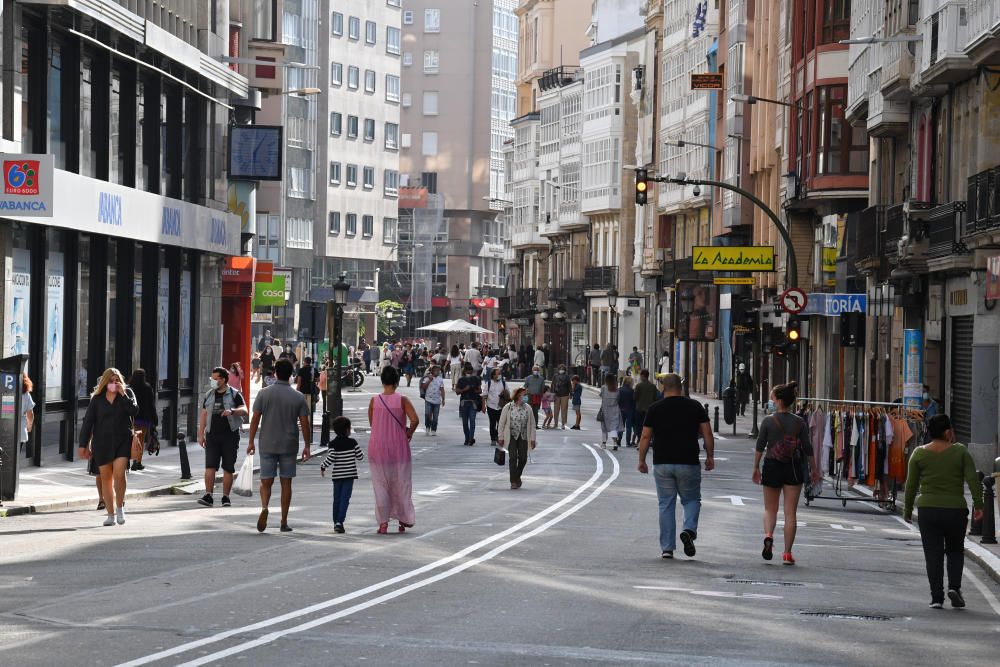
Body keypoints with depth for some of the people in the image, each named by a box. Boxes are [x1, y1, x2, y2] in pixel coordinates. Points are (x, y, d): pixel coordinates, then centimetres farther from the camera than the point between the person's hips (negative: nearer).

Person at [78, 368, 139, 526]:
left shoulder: (127, 393, 6)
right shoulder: (97, 399, 5)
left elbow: (134, 411, -10)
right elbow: (88, 422, 5)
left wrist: (123, 395, -14)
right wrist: (83, 445, 1)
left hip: (122, 441, -2)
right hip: (102, 442, 2)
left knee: (119, 473, -19)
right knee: (106, 478, 5)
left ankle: (120, 507, -1)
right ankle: (111, 514, 14)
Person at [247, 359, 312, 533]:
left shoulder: (264, 393, -3)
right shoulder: (298, 397, -3)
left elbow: (255, 419, -3)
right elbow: (304, 424, -3)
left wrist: (251, 442, 4)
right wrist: (307, 446, 6)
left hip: (267, 445, 0)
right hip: (289, 446, 0)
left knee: (266, 481, 7)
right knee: (286, 482, 8)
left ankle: (264, 507, -22)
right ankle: (284, 522, 10)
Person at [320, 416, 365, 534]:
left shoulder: (333, 444, -4)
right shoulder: (352, 442, -5)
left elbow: (330, 459, -10)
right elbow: (360, 456, -1)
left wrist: (322, 467, 5)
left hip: (337, 475, 2)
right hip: (349, 475, -2)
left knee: (337, 499, 13)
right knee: (345, 498, -4)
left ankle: (336, 522, 19)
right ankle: (339, 521, -18)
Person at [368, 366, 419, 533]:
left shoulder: (374, 401, -4)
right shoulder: (402, 400, -9)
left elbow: (372, 423, 4)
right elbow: (415, 420, -19)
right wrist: (409, 432, 0)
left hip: (378, 448, 1)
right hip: (399, 448, -1)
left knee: (381, 485, 8)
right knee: (401, 483, 13)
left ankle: (383, 522, 4)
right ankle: (403, 520, 21)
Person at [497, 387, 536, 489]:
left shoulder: (528, 408, 2)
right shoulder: (508, 408, -5)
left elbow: (532, 424, 4)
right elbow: (502, 423, 0)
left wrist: (532, 439, 0)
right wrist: (501, 438, -1)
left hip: (523, 437, 3)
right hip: (511, 436, -3)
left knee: (523, 458, 2)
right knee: (513, 457, -8)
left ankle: (518, 476, 28)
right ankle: (513, 481, -2)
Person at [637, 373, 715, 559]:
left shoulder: (655, 409, 1)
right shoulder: (694, 406, 1)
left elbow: (645, 437, 0)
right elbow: (707, 433, -1)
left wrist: (641, 460, 10)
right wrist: (710, 457, 9)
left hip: (662, 464, 1)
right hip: (688, 462, -1)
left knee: (666, 505, 7)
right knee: (692, 500, 15)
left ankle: (667, 548, 5)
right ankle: (689, 530, -12)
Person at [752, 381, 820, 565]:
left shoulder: (768, 421, -6)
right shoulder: (799, 422, -1)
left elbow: (760, 446, -3)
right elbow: (807, 448, 2)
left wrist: (756, 468, 7)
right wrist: (814, 469, 13)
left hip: (772, 467, -1)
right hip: (793, 468, 1)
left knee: (770, 508, 15)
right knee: (790, 512, 4)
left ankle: (768, 535, -14)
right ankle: (787, 553, 3)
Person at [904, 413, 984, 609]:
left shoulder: (919, 454, 1)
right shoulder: (960, 451, -2)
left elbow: (911, 485, 3)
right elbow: (973, 480, -7)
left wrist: (907, 510, 12)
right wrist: (978, 505, -3)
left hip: (928, 510, 1)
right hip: (955, 510, -1)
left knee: (933, 555, 4)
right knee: (955, 551, 17)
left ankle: (936, 597, -1)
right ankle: (954, 587, -1)